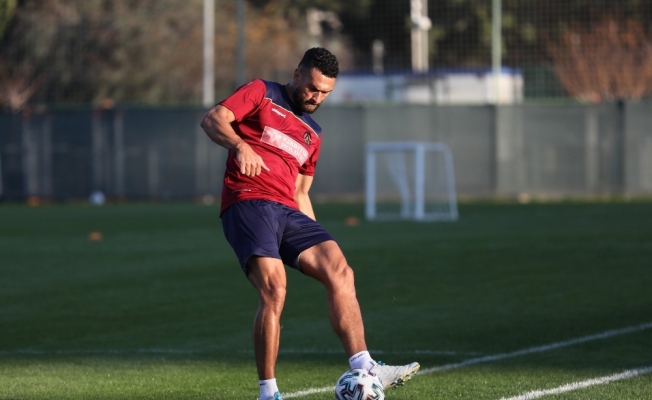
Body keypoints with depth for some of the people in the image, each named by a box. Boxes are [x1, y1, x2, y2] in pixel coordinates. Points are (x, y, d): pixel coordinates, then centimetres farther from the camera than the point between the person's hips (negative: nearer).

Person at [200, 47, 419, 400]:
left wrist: (317, 243, 21)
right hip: (248, 204, -7)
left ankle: (363, 370, -20)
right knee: (274, 289, -23)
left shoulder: (312, 134, 27)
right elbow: (212, 119, -5)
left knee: (340, 272, -14)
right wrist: (240, 145, -25)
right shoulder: (260, 94, 8)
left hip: (288, 212, 7)